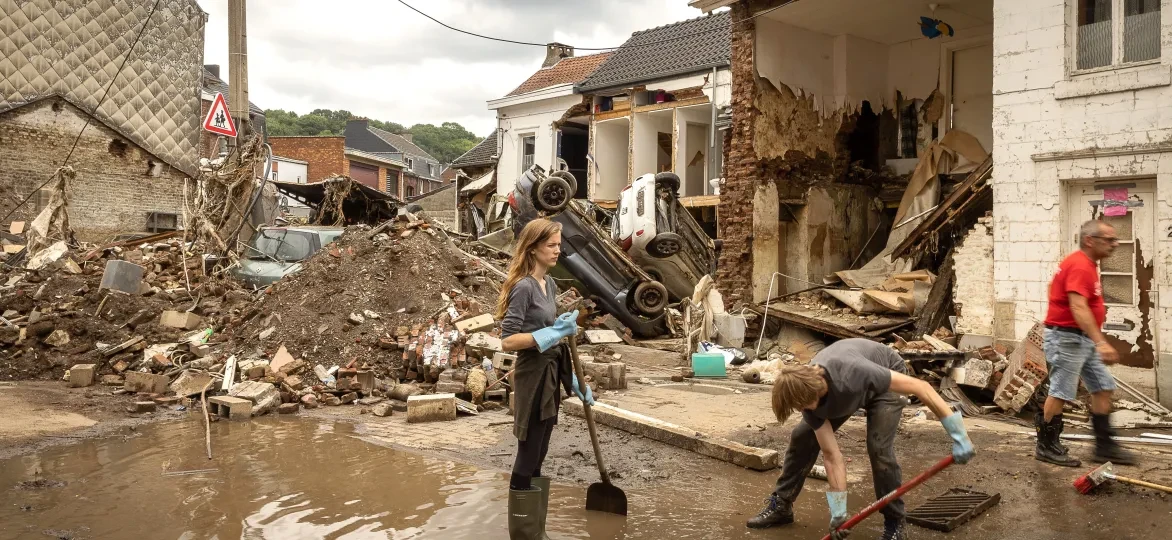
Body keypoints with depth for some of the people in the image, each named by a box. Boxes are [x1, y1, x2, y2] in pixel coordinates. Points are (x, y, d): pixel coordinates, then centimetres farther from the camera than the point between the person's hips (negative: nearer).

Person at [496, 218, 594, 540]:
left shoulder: (549, 283, 9)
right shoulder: (523, 287, -17)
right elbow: (507, 340, -21)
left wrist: (572, 378, 17)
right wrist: (552, 333, -25)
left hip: (550, 374, 9)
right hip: (533, 375, -9)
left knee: (539, 458, 16)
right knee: (527, 459, 2)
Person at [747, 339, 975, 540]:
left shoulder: (853, 372, -46)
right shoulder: (806, 391, -27)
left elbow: (921, 387, -38)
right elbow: (832, 455, -22)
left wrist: (958, 435, -37)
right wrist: (838, 511, -23)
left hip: (882, 384, -4)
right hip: (844, 390, 4)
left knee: (879, 447, -23)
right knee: (802, 438, -4)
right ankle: (781, 505, 12)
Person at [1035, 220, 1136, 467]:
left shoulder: (1086, 264, 14)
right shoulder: (1080, 266, -20)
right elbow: (1078, 307, -31)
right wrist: (1101, 342, -38)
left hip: (1083, 338, 11)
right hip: (1067, 337, -11)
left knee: (1103, 386, 11)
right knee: (1060, 392, -4)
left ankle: (1104, 445, 17)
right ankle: (1047, 447, 7)